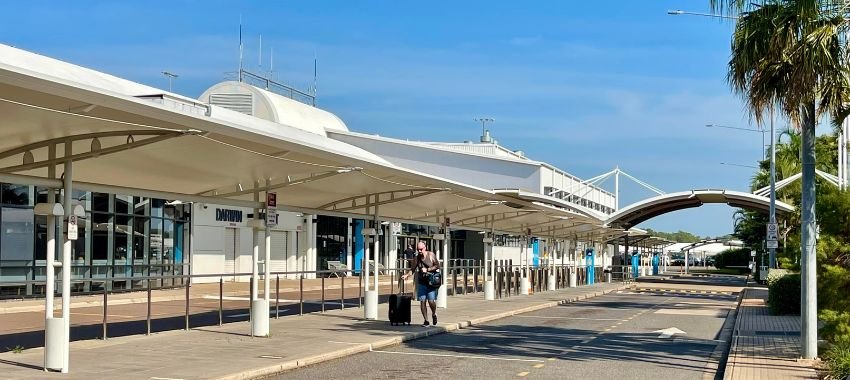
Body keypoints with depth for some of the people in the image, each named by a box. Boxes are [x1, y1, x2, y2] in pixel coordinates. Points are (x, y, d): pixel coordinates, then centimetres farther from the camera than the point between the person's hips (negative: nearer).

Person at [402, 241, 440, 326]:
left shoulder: (431, 255, -4)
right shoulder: (416, 258, 4)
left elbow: (437, 266, -5)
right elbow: (413, 269, 6)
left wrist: (427, 270, -15)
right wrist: (407, 275, -13)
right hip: (421, 282, 3)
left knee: (431, 301, -12)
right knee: (422, 301, -2)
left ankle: (434, 314, 18)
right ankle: (426, 320, 9)